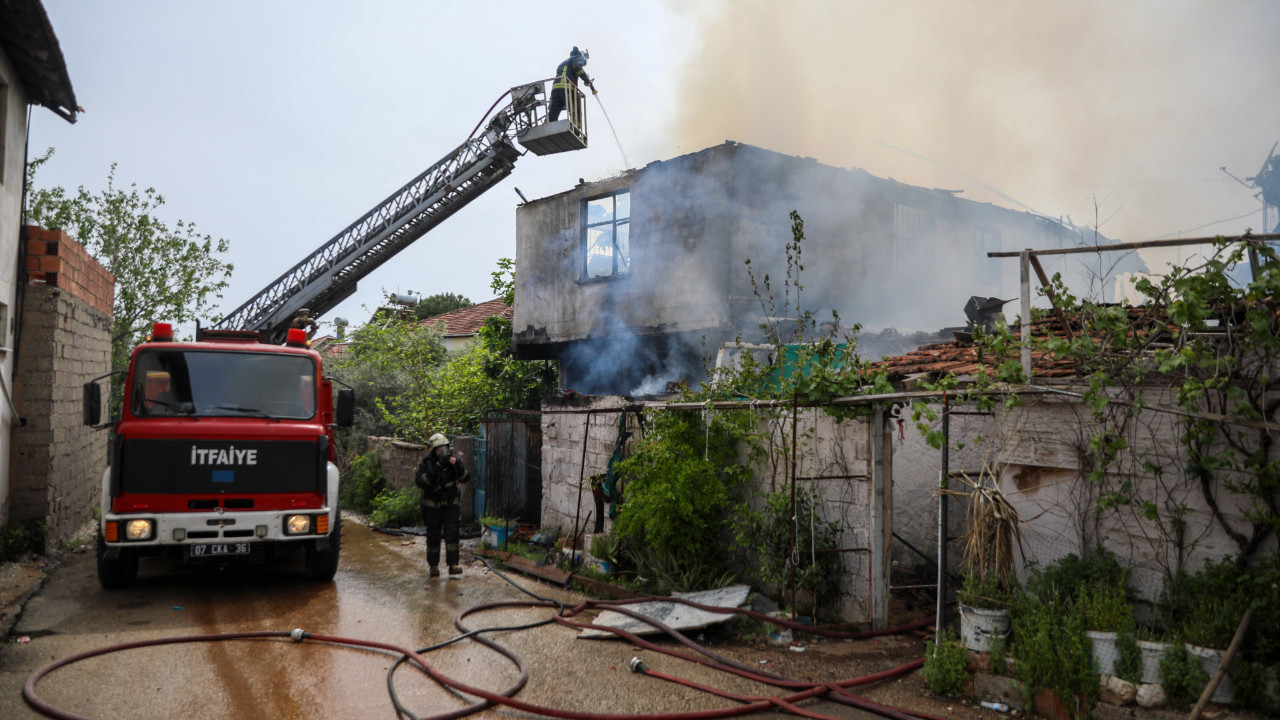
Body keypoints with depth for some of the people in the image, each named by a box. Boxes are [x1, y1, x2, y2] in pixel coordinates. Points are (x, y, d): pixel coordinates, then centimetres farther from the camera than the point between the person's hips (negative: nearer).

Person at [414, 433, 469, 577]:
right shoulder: (426, 464, -7)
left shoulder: (452, 461, -2)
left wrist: (457, 465, -26)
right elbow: (419, 482, -20)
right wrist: (433, 471, -31)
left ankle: (453, 565, -10)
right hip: (432, 507, -1)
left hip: (451, 505, 1)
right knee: (433, 536, 6)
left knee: (451, 533, -10)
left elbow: (464, 478, -10)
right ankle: (434, 566, 19)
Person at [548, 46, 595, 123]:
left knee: (552, 116, -2)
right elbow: (577, 67, -10)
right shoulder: (578, 58, 13)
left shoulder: (563, 63, 37)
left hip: (555, 88, 7)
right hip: (567, 88, -7)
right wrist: (587, 80, -8)